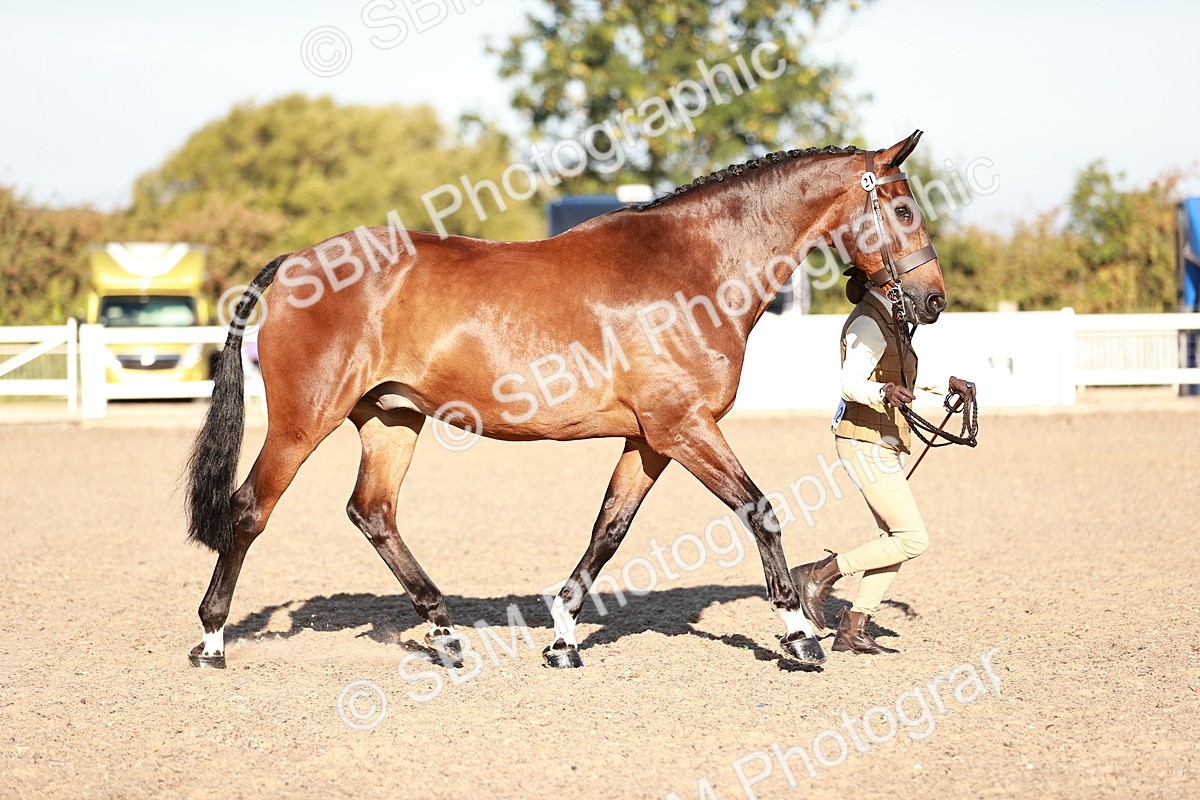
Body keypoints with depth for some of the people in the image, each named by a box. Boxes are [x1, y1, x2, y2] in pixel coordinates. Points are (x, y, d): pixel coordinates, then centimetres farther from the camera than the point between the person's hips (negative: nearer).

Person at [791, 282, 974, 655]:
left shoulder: (888, 321, 16)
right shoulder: (868, 323, -16)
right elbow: (851, 384, -27)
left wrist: (947, 384, 29)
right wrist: (884, 391, -46)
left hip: (881, 446, 10)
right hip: (866, 445, -10)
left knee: (896, 538, 10)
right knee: (913, 540, -11)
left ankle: (853, 628, 12)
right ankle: (820, 574, -6)